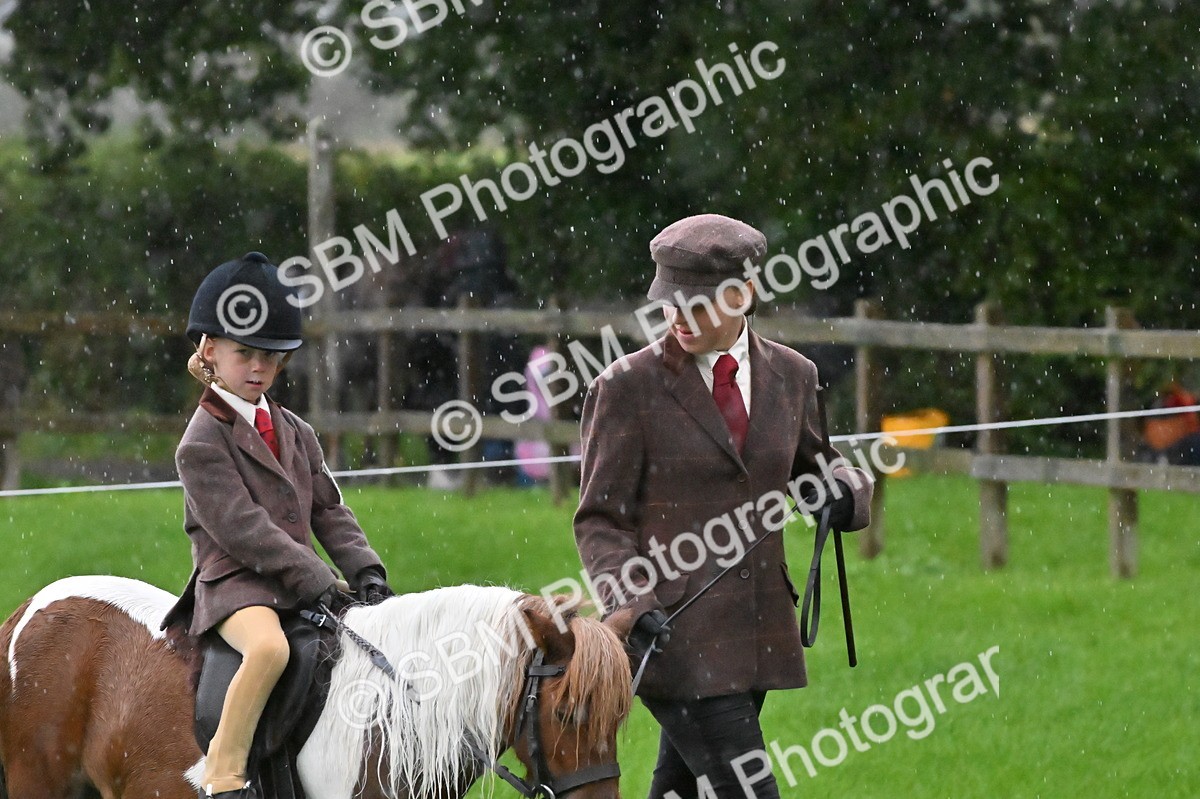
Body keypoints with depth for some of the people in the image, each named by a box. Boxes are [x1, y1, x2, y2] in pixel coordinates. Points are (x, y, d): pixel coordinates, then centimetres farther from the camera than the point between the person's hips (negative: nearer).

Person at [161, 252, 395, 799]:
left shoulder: (295, 433, 18)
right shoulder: (203, 442, -7)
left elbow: (328, 512, 17)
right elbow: (243, 530, -15)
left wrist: (365, 572, 0)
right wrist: (315, 583, -20)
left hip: (300, 587, 8)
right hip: (234, 585, -8)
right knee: (269, 646, -38)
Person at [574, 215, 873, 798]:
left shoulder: (791, 377, 9)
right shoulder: (628, 387, -4)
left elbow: (823, 468, 22)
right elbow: (601, 521, -4)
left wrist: (843, 492, -4)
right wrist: (631, 603, -21)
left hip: (758, 634, 5)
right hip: (672, 634, -5)